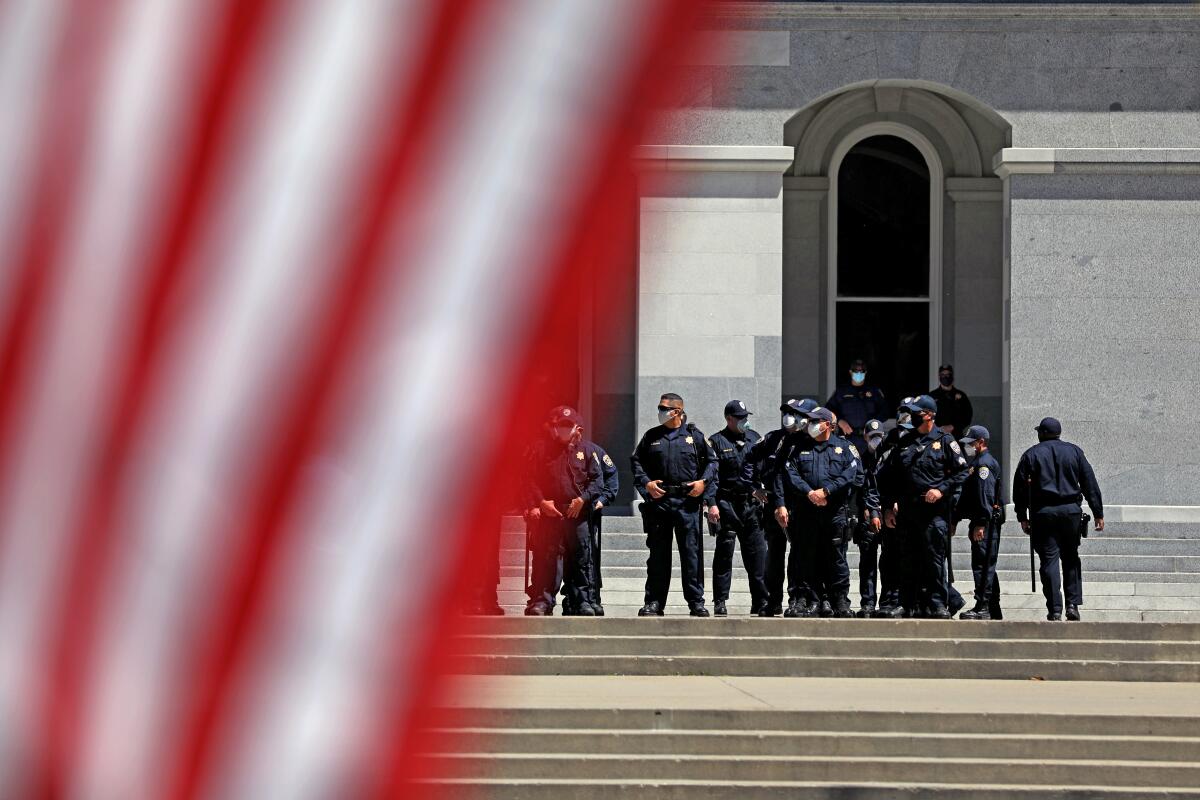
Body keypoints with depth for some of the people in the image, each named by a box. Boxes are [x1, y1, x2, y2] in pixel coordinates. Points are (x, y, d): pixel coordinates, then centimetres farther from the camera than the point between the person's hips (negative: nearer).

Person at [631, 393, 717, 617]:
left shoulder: (694, 435, 5)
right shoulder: (651, 437, 10)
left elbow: (712, 460, 11)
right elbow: (636, 461, 14)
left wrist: (703, 481, -4)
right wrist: (646, 483, -1)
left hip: (688, 500, -2)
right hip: (658, 500, 2)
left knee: (691, 552, -3)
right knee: (658, 553, 4)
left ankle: (696, 601, 2)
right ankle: (654, 602, 9)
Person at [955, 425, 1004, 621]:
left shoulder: (984, 464, -11)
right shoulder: (977, 463, 22)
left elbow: (986, 495, -20)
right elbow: (967, 495, 25)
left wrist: (981, 524, -25)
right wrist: (955, 518, 22)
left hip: (985, 523, -11)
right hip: (982, 522, 11)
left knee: (982, 565, -12)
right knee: (987, 566, 13)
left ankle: (982, 608, -14)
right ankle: (994, 610, 18)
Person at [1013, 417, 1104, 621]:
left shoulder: (1031, 455, 4)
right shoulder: (1074, 452, 8)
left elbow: (1020, 488, 2)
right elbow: (1090, 484, 7)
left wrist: (1022, 517, 8)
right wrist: (1098, 513, 9)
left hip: (1043, 513, -2)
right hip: (1071, 511, 2)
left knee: (1049, 560, -1)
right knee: (1071, 559, 13)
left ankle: (1055, 609, -5)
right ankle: (1073, 603, 3)